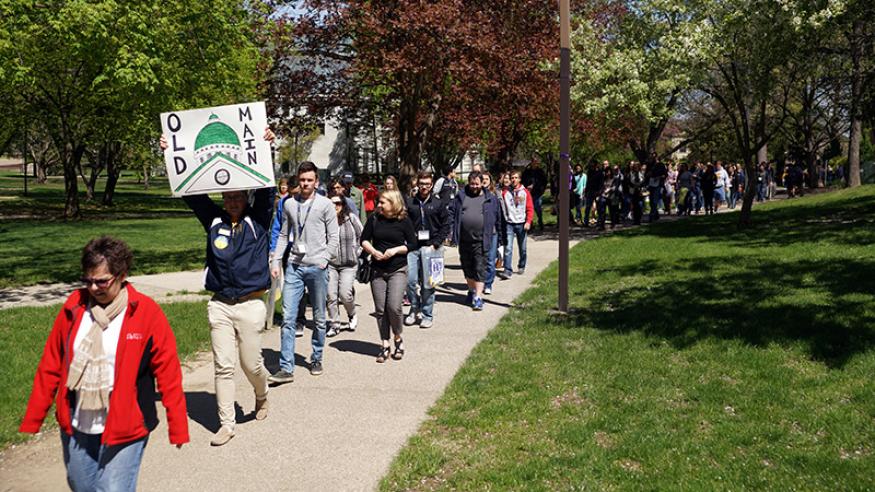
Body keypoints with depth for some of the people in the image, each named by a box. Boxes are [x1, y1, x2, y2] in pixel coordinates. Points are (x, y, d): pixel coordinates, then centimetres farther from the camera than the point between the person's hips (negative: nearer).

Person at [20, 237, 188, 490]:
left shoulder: (147, 313, -12)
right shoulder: (74, 307, -1)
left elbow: (168, 374, -10)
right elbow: (50, 367, 4)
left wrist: (177, 428, -9)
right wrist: (32, 419, 4)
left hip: (124, 430, -4)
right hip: (75, 428, 5)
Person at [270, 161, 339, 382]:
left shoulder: (325, 205, -1)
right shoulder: (289, 204, 8)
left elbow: (333, 238, 0)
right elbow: (283, 236, 13)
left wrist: (323, 260, -9)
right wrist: (276, 261, 5)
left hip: (317, 267, -2)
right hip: (294, 266, 2)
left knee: (319, 318, 9)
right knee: (288, 318, -4)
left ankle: (316, 359, 26)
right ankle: (286, 368, -2)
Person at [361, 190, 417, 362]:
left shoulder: (404, 221, -3)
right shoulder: (374, 219, 3)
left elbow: (413, 244, 0)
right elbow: (364, 240, 9)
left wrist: (395, 250, -14)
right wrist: (373, 251, -10)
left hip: (398, 270, -3)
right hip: (378, 270, 3)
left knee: (394, 306, -14)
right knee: (380, 309, 4)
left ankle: (398, 339, 12)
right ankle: (385, 345, 16)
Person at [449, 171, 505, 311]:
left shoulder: (491, 199, 5)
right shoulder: (461, 197, 9)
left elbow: (498, 219, 8)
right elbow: (451, 213, 9)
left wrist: (500, 239, 7)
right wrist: (451, 230, -4)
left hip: (481, 241, -3)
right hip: (464, 240, 3)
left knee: (479, 268, -6)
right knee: (467, 268, 14)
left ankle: (478, 297, -7)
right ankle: (472, 291, 33)